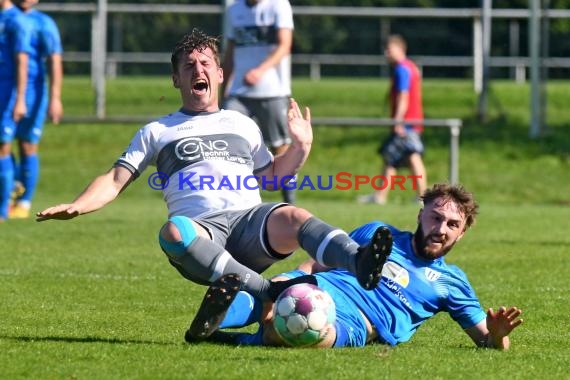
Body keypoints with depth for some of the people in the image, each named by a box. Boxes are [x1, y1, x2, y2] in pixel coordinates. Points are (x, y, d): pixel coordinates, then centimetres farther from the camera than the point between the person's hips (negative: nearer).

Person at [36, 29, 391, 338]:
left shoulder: (243, 125, 30)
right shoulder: (157, 132, 24)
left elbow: (272, 177, 36)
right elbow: (116, 180, 17)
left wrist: (301, 147, 19)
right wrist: (77, 206, 0)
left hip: (249, 220, 2)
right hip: (200, 231, -2)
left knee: (292, 217, -33)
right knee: (173, 232, -40)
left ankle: (359, 262, -59)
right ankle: (268, 292, -50)